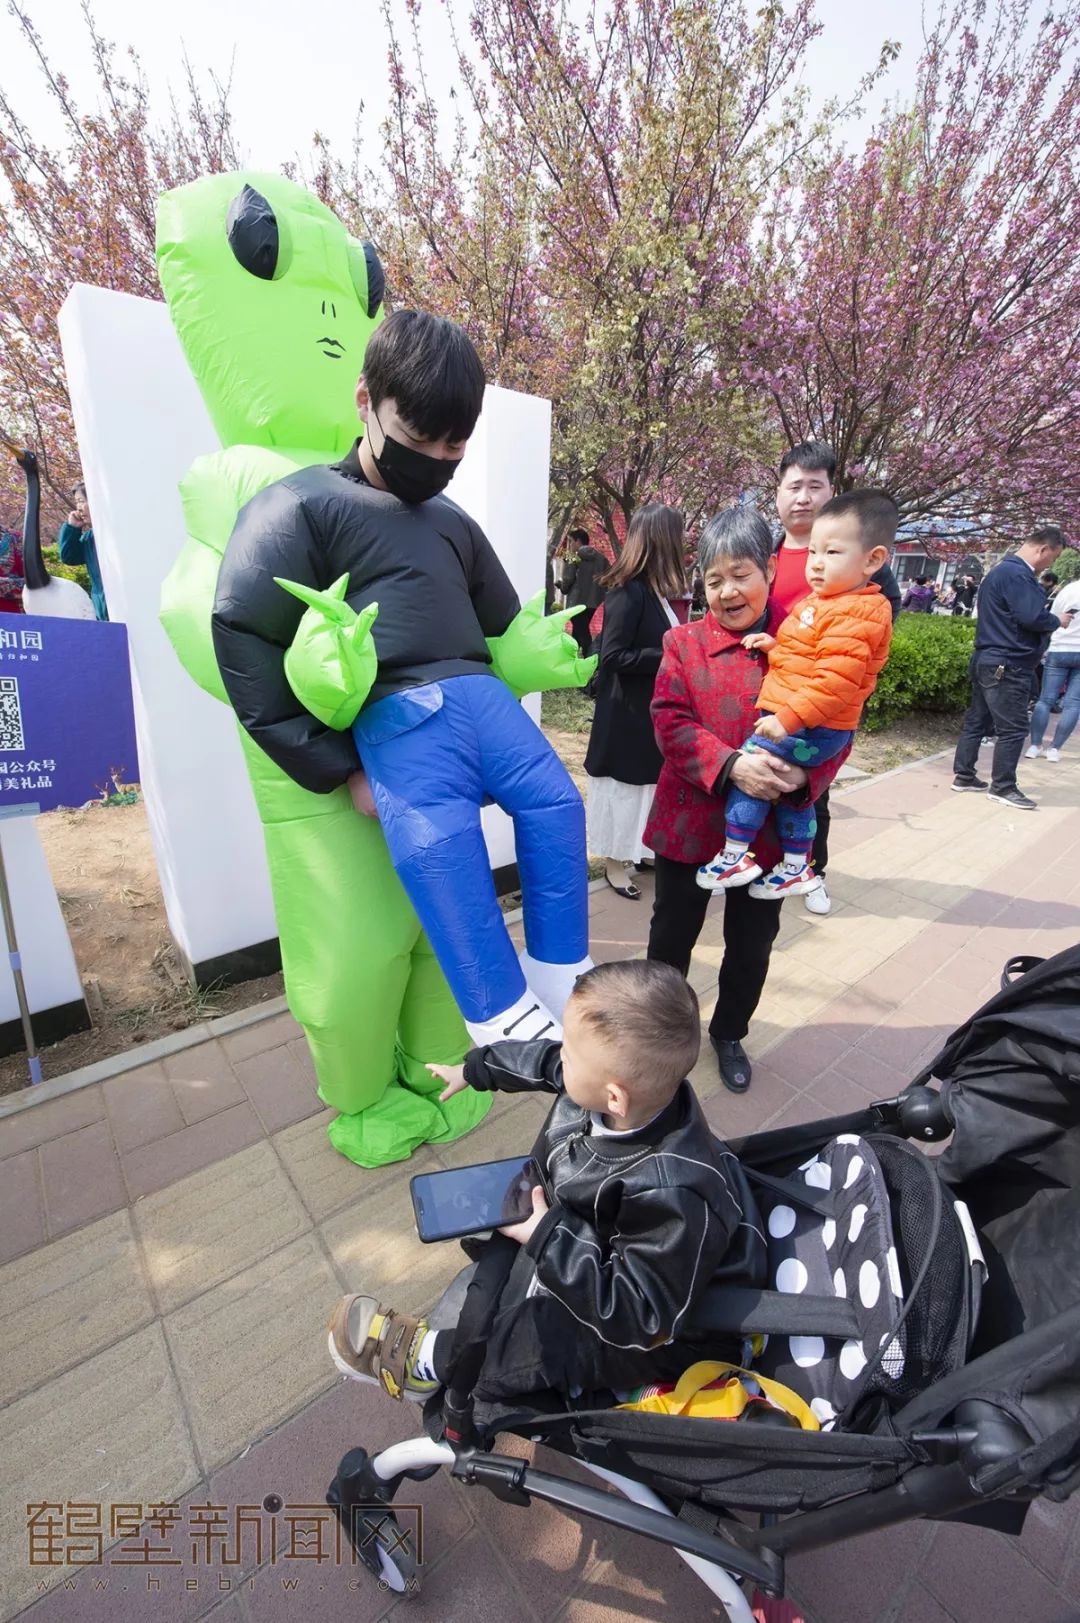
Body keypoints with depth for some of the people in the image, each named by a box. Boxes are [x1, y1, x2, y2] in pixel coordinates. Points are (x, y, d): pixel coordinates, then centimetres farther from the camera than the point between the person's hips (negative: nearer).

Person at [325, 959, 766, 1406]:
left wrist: (547, 1237, -31)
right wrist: (472, 1069, 11)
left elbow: (638, 1317, -33)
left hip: (666, 1324, -7)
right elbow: (542, 1060, -4)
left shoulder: (675, 1199, -43)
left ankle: (431, 1361, 5)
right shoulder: (614, 1075, -24)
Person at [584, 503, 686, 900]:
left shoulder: (655, 590, 8)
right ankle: (616, 863, 20)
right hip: (627, 714, -9)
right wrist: (668, 658, -20)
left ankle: (631, 853, 33)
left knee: (647, 783, 17)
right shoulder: (628, 591, -18)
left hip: (652, 710, 9)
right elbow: (613, 656, -22)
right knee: (625, 785, 3)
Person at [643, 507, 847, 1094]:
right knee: (672, 934, 16)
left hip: (769, 826, 1)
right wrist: (730, 764, -27)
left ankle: (729, 1033, 44)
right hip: (689, 820, 0)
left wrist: (804, 775, -23)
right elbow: (669, 721, -12)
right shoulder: (684, 641, -3)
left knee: (752, 944, 17)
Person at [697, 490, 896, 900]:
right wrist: (776, 645, 11)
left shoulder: (855, 615, -20)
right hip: (802, 723, 11)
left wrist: (788, 718, -31)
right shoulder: (824, 600, 13)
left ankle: (735, 856, -2)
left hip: (810, 728, -11)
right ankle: (796, 868, 33)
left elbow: (836, 682, -29)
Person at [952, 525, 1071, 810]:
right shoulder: (1017, 574, -16)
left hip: (989, 662, 11)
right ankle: (1003, 787, 4)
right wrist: (1058, 621, -5)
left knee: (977, 721, 13)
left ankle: (963, 776, 19)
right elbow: (1033, 617, -23)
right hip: (1008, 665, -11)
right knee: (1013, 728, -3)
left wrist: (1051, 619, 12)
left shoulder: (1005, 569, 18)